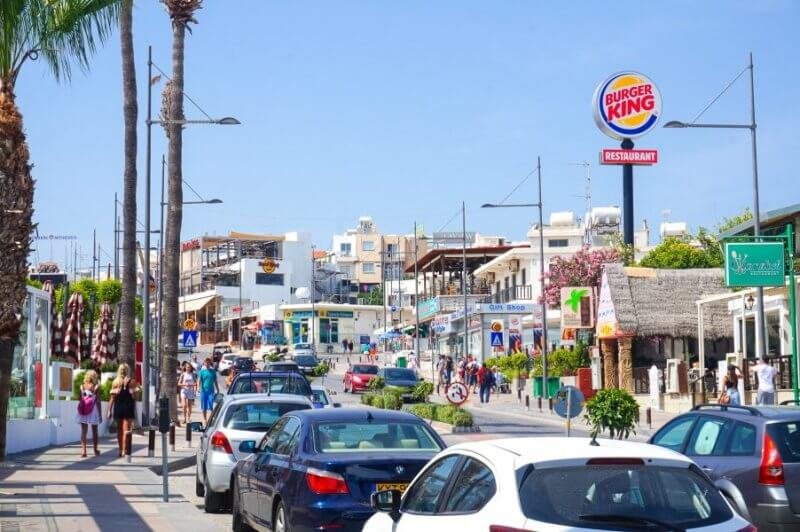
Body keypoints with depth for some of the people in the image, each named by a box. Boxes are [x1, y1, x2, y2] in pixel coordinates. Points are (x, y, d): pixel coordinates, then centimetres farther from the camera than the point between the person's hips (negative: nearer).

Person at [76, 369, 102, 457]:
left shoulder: (82, 386, 1)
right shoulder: (96, 387, -7)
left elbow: (80, 400, 2)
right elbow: (98, 401, -7)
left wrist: (80, 411, 9)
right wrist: (100, 414, -1)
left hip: (83, 411, 2)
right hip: (93, 410, -2)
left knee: (83, 431, 2)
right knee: (94, 431, 11)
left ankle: (83, 450, -7)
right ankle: (95, 450, 21)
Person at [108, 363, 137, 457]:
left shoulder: (115, 382, 5)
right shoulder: (131, 382, -4)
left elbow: (112, 398, 3)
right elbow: (134, 396, -7)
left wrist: (110, 410, 6)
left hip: (118, 407, 3)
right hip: (128, 407, -3)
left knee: (119, 430, 14)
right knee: (126, 429, -4)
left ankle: (120, 450, 19)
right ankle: (124, 450, -12)